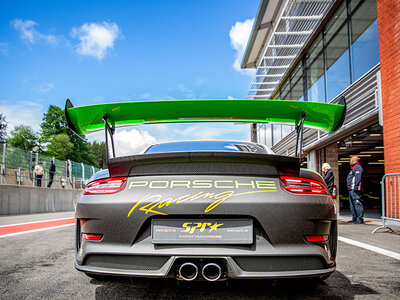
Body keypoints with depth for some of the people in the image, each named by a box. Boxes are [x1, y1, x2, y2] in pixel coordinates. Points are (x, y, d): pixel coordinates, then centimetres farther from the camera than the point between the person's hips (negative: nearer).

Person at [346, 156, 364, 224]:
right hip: (351, 189, 11)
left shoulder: (358, 168, -7)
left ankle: (360, 219, -14)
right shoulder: (354, 168, 25)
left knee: (357, 203, -13)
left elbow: (358, 178, -18)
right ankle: (354, 218, 16)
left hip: (355, 190, -11)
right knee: (352, 205, 12)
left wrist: (355, 187, -25)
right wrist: (349, 188, 21)